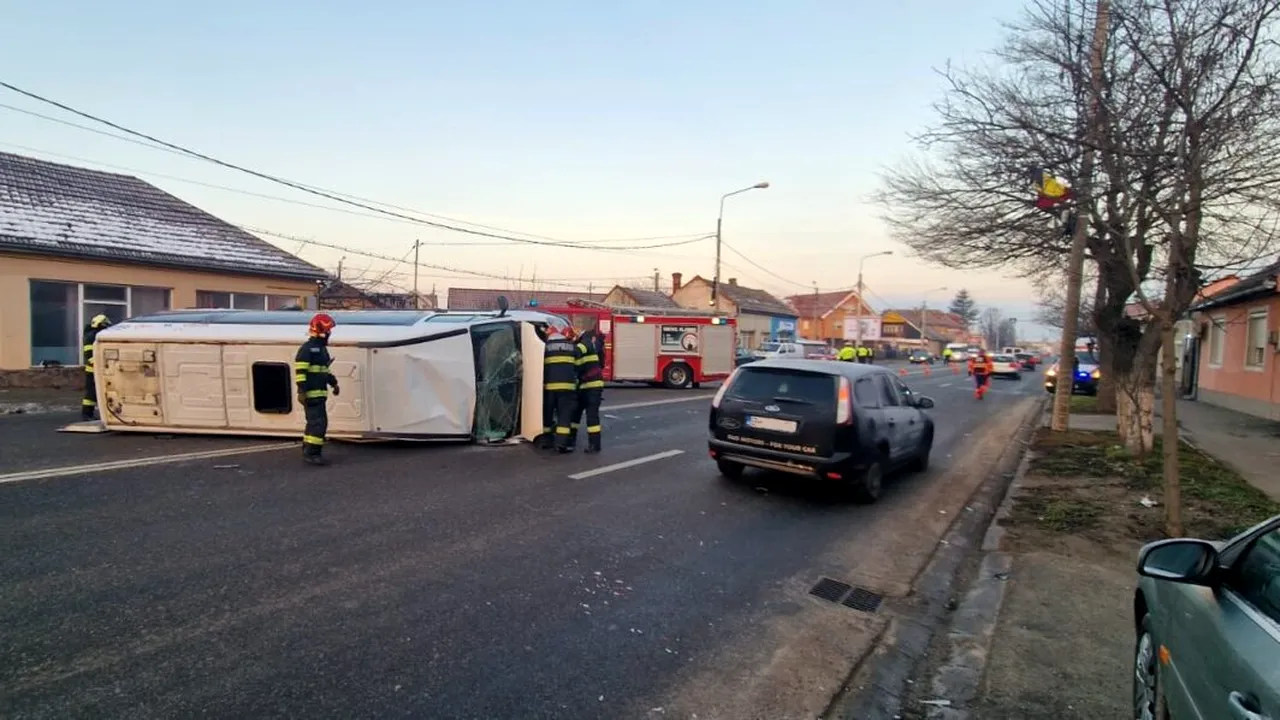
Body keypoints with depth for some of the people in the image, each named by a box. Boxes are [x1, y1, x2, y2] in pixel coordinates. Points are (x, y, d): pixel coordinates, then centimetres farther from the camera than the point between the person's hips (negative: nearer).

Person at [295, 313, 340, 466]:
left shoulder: (322, 349, 18)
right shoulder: (307, 348, -13)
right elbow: (300, 371, -19)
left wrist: (334, 383, 22)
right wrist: (301, 391, -22)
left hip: (319, 394, 10)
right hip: (311, 394, -10)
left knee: (314, 422, 16)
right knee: (319, 423, -13)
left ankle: (307, 450, 25)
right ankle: (311, 453, -10)